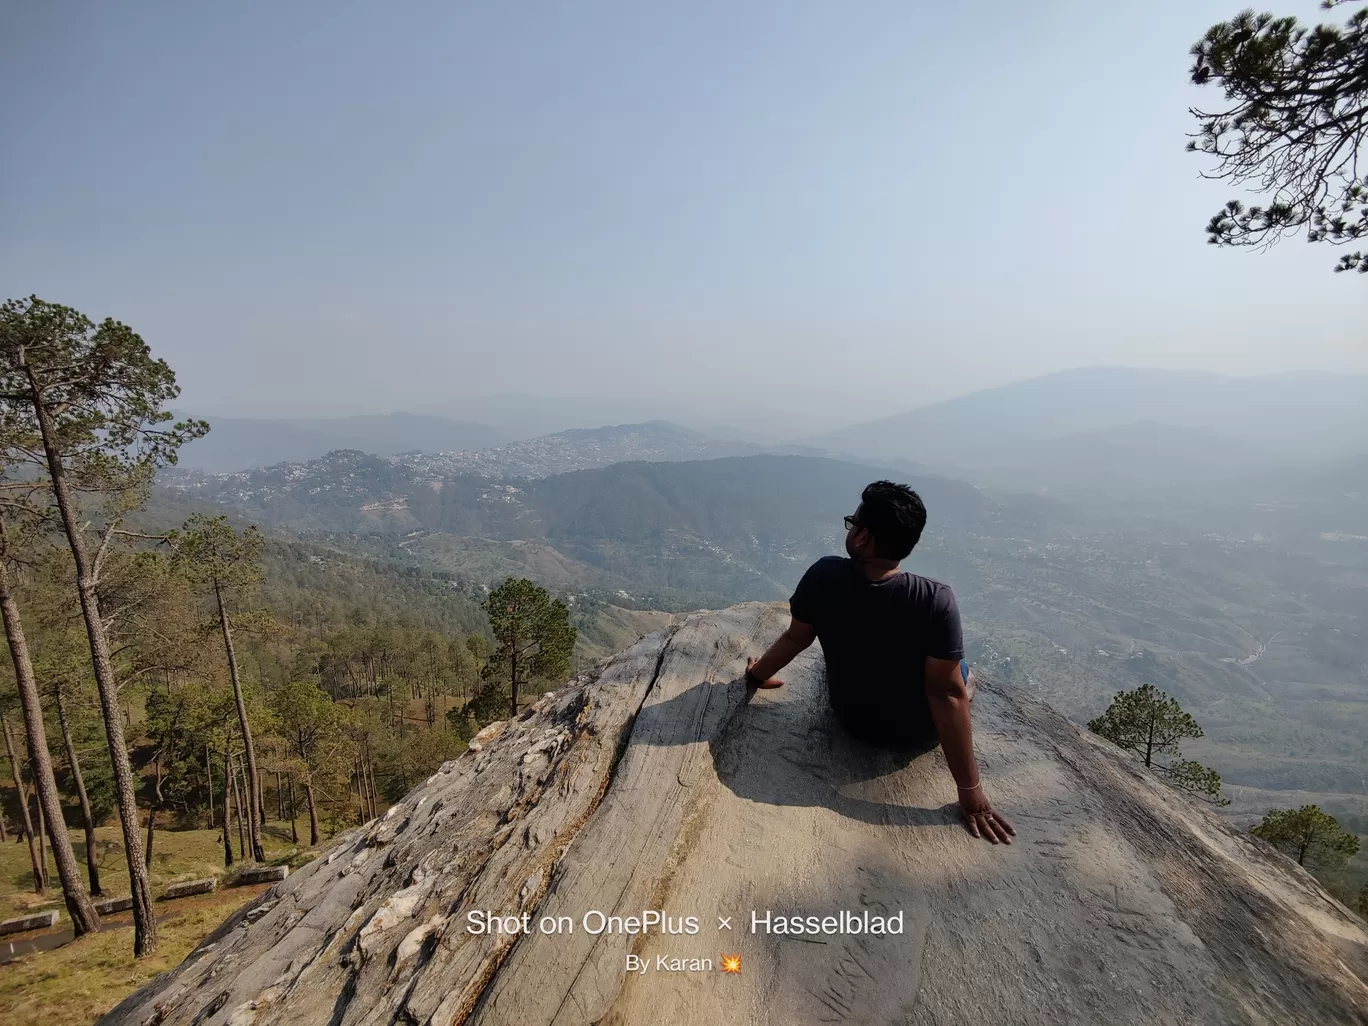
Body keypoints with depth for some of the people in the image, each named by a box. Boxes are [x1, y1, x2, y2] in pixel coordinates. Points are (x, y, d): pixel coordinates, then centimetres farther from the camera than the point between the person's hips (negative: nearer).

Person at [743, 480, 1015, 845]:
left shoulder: (823, 575, -23)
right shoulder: (936, 600, -31)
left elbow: (794, 639, -9)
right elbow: (947, 695, -29)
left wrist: (758, 673, 11)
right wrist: (971, 791, -20)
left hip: (849, 719, 3)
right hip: (919, 732, -2)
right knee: (962, 674, 28)